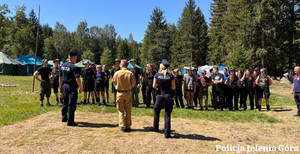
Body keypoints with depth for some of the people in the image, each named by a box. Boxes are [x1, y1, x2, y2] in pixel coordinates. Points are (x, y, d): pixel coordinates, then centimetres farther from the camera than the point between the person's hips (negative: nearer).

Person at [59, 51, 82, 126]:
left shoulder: (63, 65, 8)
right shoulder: (74, 67, -17)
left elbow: (60, 77, 15)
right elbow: (77, 78, -23)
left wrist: (60, 85, 25)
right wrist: (80, 87, -13)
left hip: (65, 86, 8)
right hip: (72, 87, -8)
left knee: (65, 103, 21)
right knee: (71, 104, -2)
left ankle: (64, 118, 33)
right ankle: (70, 121, 1)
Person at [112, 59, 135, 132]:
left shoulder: (117, 73, -6)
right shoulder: (130, 73, -7)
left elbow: (114, 83, 3)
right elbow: (133, 84, -5)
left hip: (119, 93, 0)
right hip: (128, 93, 1)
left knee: (121, 110, 9)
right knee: (128, 110, 11)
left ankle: (122, 126, 9)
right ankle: (128, 126, 16)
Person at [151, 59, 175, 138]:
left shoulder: (157, 75, -4)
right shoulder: (170, 76, -3)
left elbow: (154, 86, -1)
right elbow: (173, 87, -3)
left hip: (160, 96, 0)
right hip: (168, 96, 0)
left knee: (156, 111, 24)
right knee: (167, 115, 4)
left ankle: (155, 128, 35)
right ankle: (167, 133, 4)